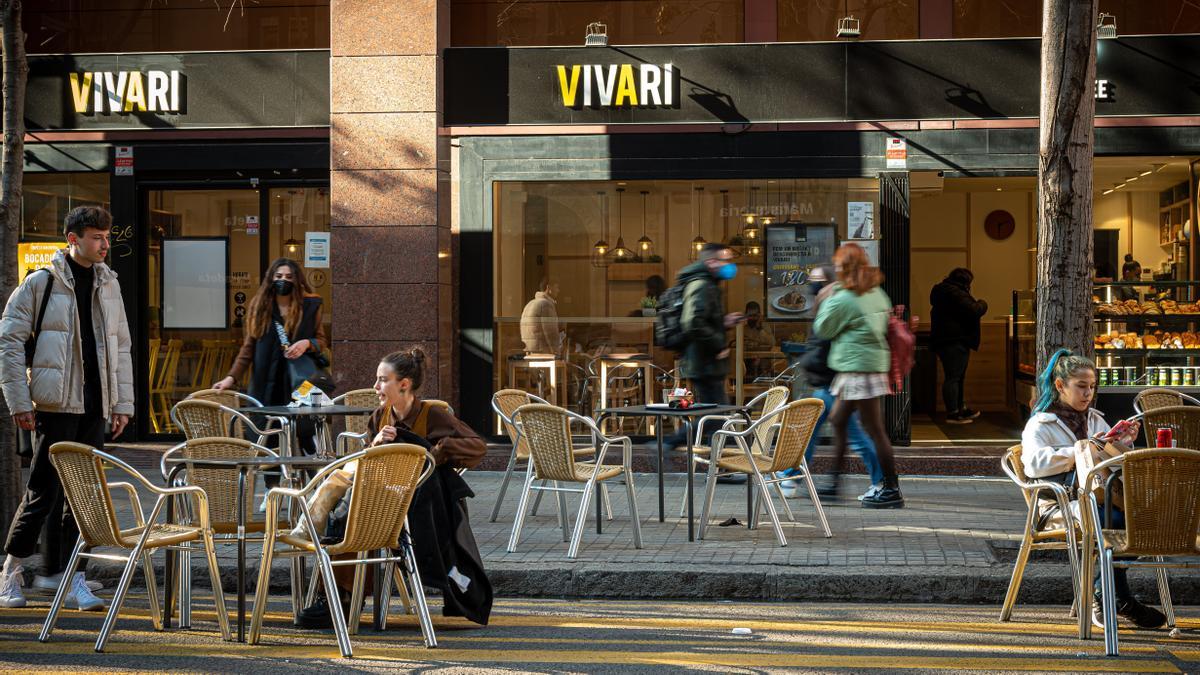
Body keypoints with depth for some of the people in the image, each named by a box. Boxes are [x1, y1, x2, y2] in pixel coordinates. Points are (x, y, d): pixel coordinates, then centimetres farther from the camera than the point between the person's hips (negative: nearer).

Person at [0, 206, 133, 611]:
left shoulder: (109, 286, 14)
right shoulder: (41, 283, -3)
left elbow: (121, 348, 18)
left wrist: (122, 403, 11)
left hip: (95, 408, 5)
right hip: (56, 405, -5)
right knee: (43, 491, -4)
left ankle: (70, 577, 9)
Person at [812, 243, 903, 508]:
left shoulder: (844, 299, -14)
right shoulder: (877, 293, 11)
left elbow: (823, 329, -4)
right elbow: (885, 324, 22)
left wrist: (828, 300, 7)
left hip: (859, 367, -10)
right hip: (874, 364, 10)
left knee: (875, 429, -7)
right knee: (838, 419, 17)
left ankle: (892, 491, -6)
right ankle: (834, 479, 23)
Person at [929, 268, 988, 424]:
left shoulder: (943, 291, 17)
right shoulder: (956, 293, -17)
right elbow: (973, 310, -22)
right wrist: (982, 304, -2)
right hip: (955, 341, -11)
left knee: (957, 376, 19)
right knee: (953, 377, -9)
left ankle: (959, 409, 29)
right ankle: (953, 413, -8)